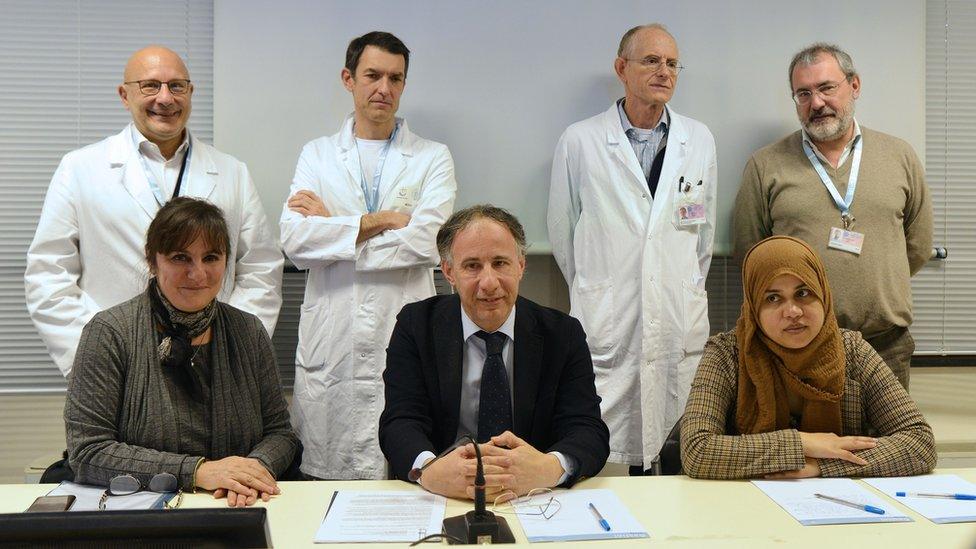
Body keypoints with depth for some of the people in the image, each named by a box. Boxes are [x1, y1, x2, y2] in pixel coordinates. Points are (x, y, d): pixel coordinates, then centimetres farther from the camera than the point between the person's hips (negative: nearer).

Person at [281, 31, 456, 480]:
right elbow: (294, 240, -3)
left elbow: (427, 241, -9)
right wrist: (379, 220, -8)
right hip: (330, 344, 1)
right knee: (327, 474, 3)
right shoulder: (317, 154, 12)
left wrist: (334, 226, -4)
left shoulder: (433, 158, 8)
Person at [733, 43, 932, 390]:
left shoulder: (900, 157, 8)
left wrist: (872, 289, 13)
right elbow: (747, 251, 5)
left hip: (886, 345, 2)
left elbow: (918, 248, 14)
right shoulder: (765, 166, 2)